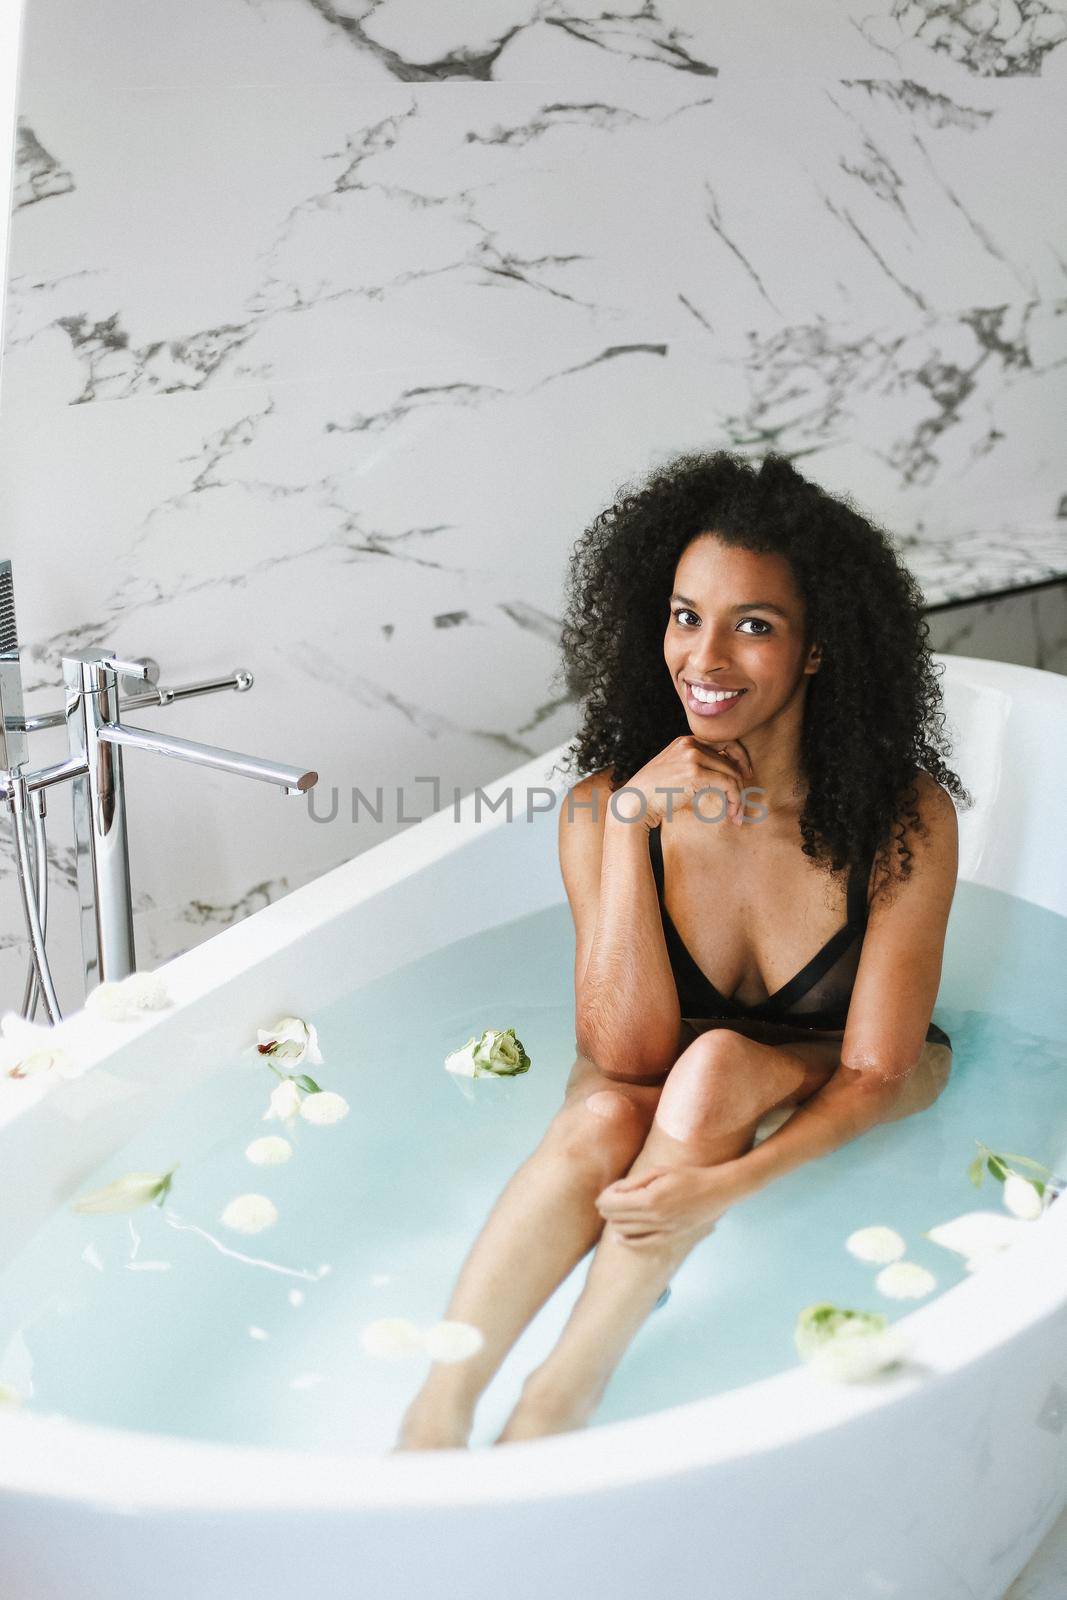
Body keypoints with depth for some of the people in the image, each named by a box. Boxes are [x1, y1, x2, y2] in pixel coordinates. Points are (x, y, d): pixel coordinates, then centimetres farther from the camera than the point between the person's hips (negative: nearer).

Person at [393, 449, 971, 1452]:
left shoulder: (904, 818, -22)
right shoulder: (606, 805, -17)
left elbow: (876, 1074, -21)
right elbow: (627, 1056, -22)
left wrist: (726, 1183, -38)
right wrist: (630, 826, -30)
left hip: (830, 1111, -1)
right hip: (681, 1104, 2)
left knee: (716, 1065, -33)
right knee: (605, 1115, -32)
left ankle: (559, 1401, -26)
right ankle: (438, 1409, -32)